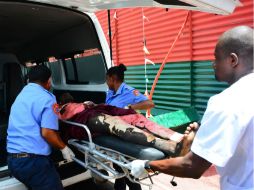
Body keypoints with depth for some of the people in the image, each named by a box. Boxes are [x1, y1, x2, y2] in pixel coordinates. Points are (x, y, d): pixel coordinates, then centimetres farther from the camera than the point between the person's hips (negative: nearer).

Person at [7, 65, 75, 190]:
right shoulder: (46, 98, -9)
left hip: (12, 159, 9)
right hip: (33, 160, -8)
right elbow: (46, 133, -19)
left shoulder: (21, 96, 17)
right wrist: (63, 148, -3)